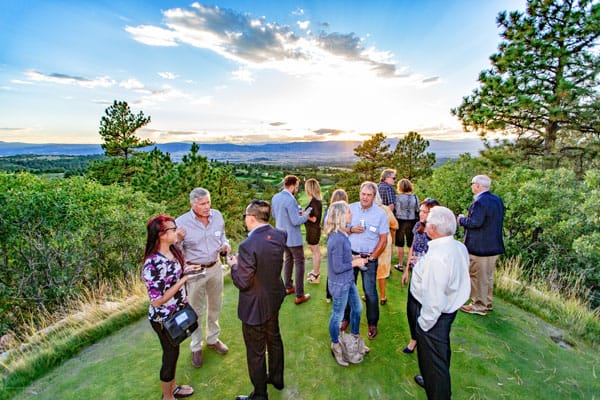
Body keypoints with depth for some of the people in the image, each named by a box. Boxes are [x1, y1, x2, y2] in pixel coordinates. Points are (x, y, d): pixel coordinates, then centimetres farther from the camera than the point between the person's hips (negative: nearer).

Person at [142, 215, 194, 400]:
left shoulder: (173, 251, -6)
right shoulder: (152, 264, -30)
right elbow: (157, 300, -27)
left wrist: (186, 271, -3)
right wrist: (183, 280, -26)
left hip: (177, 313, 8)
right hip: (164, 319, -7)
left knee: (173, 352, 26)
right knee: (170, 355, 14)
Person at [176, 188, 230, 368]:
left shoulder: (217, 216, -6)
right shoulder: (182, 222, -18)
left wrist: (225, 245, -11)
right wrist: (178, 240, -31)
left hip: (215, 267, 4)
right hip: (194, 270, -4)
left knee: (215, 306, 20)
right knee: (197, 310, 12)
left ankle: (213, 339, 43)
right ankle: (196, 347, 34)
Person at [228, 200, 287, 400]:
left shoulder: (248, 245, -31)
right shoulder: (280, 235, -10)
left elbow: (242, 283, -23)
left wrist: (234, 265, -6)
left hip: (255, 306, -7)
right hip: (274, 299, 7)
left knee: (256, 352, 15)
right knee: (274, 339, 27)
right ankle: (276, 378, 50)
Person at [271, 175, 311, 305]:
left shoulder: (275, 197, 1)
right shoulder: (290, 200, -26)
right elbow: (296, 222, -25)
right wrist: (305, 215, -6)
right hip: (293, 237, -8)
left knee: (288, 259, 24)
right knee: (299, 263, 3)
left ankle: (288, 287, 36)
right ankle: (299, 295, 8)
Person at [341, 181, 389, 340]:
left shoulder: (380, 214, -6)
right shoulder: (350, 208, -1)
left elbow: (383, 241, -4)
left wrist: (371, 258, -9)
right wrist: (351, 229, -14)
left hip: (369, 257, -2)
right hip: (350, 255, 2)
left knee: (370, 292, 4)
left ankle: (372, 324, 24)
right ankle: (345, 318, 31)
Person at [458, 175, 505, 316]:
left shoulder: (480, 202, -21)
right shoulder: (497, 200, 9)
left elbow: (475, 222, -27)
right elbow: (497, 220, 17)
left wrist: (462, 220, -9)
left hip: (480, 247, -9)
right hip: (494, 246, 9)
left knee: (478, 277, 3)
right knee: (488, 276, 20)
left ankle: (478, 306, 14)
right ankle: (488, 302, 32)